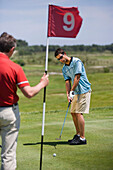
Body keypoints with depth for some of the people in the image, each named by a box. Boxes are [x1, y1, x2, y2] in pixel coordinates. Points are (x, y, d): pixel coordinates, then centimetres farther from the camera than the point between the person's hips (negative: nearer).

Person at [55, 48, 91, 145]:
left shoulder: (76, 62, -12)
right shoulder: (64, 69, 11)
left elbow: (77, 77, -17)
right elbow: (67, 82, 4)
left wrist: (72, 91, -19)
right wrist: (68, 94, -10)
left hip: (83, 90, -8)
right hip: (76, 92, 8)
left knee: (79, 113, -12)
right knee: (73, 113, 10)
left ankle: (82, 138, -10)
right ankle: (78, 135, 23)